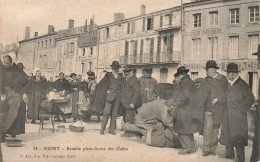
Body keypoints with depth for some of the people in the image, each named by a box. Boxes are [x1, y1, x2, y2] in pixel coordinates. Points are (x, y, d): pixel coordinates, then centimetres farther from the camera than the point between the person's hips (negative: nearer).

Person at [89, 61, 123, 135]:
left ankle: (111, 129, 12)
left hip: (117, 97, 4)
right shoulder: (108, 75, 3)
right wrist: (107, 90, -6)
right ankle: (102, 129, 0)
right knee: (106, 113, -8)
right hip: (109, 97, -3)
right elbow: (101, 85, 1)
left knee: (114, 114, 4)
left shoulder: (121, 76, 13)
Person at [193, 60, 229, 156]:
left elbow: (226, 93, -2)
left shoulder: (223, 79, 1)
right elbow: (200, 93, 13)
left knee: (215, 130, 6)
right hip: (207, 109, 2)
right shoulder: (206, 80, 10)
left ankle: (213, 149, 16)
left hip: (218, 109, -2)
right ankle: (206, 149, 1)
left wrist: (217, 99, -13)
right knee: (207, 129, -4)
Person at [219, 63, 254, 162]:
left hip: (238, 116, -7)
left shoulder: (242, 84, -9)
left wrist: (242, 109, -9)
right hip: (227, 115, 7)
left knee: (238, 136, -5)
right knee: (227, 134, 11)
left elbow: (250, 98, -7)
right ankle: (230, 154, 24)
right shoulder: (227, 84, 11)